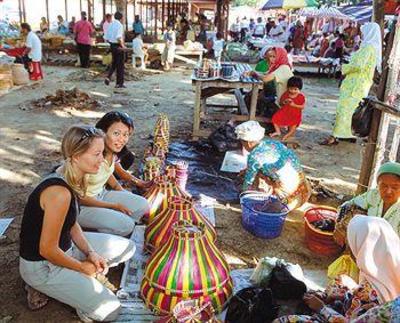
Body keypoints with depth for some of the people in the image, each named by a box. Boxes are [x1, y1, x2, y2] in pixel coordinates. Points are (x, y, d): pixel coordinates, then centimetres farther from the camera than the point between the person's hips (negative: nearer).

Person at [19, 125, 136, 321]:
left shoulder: (72, 179, -4)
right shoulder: (60, 193, -33)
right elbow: (47, 250, -26)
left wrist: (91, 253, -5)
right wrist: (82, 267, -11)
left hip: (66, 245, 9)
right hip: (42, 265, -9)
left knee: (127, 248, 12)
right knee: (110, 311, -11)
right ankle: (46, 286, 4)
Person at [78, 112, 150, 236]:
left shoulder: (113, 150, -8)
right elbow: (80, 197, -22)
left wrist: (117, 186, 1)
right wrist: (114, 206, -15)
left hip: (101, 194, 8)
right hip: (81, 205, -8)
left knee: (143, 205, 0)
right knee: (126, 225, -21)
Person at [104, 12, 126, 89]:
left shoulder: (110, 25, 8)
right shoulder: (119, 25, -14)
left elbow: (106, 38, 10)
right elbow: (118, 37, -26)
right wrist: (123, 45, -16)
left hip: (112, 45, 7)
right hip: (119, 47, -7)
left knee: (114, 63, 22)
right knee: (120, 65, 3)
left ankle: (108, 77, 3)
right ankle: (119, 83, 8)